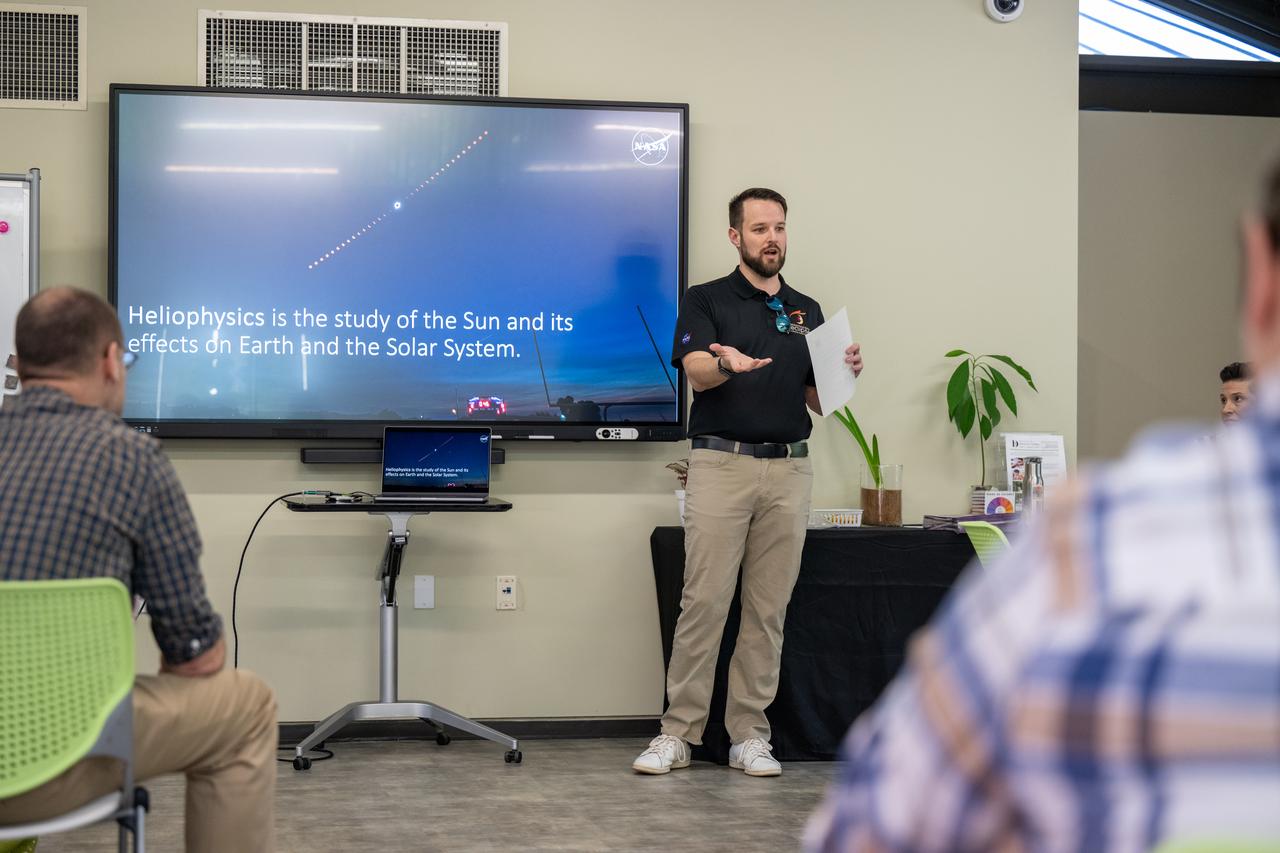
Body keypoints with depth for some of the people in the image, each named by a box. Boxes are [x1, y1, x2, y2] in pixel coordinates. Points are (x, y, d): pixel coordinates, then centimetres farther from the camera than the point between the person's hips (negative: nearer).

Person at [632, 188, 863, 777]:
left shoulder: (806, 312, 16)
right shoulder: (706, 301, 3)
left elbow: (819, 400, 16)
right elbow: (696, 372, -13)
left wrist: (845, 374, -6)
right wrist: (728, 363, -35)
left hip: (789, 469, 4)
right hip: (721, 464, -4)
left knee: (768, 609, 5)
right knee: (703, 602, -6)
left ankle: (749, 734, 11)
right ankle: (678, 732, 1)